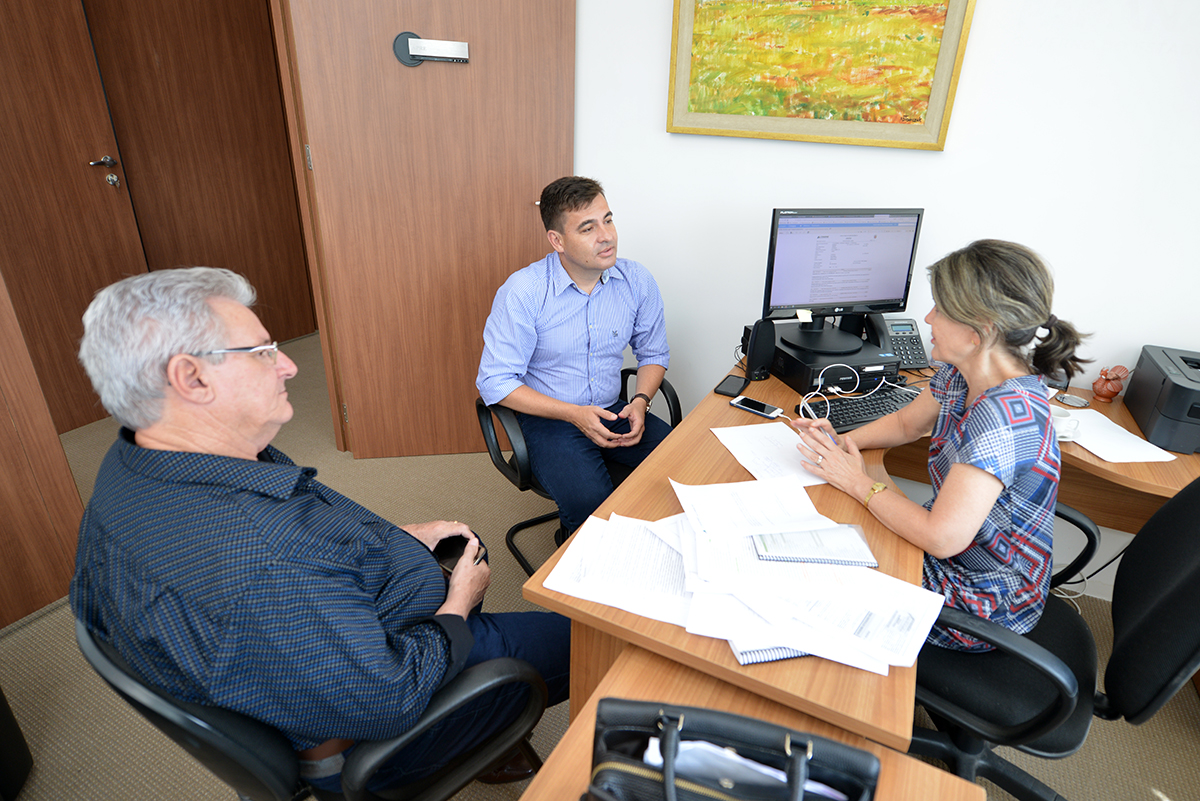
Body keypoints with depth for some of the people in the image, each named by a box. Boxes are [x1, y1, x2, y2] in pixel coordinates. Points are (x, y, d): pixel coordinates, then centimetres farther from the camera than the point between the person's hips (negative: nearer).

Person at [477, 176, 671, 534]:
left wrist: (640, 401, -9)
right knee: (590, 504, -31)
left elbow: (654, 353, 12)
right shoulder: (522, 292, -16)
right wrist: (573, 414, -19)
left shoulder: (637, 280, -3)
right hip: (549, 420, -4)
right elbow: (494, 382, -13)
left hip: (613, 410, 5)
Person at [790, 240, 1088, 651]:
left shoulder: (1004, 415, -35)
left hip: (983, 605, -7)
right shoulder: (961, 374, -7)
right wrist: (842, 442, -7)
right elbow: (906, 422, 11)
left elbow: (942, 537, -35)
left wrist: (858, 482, -23)